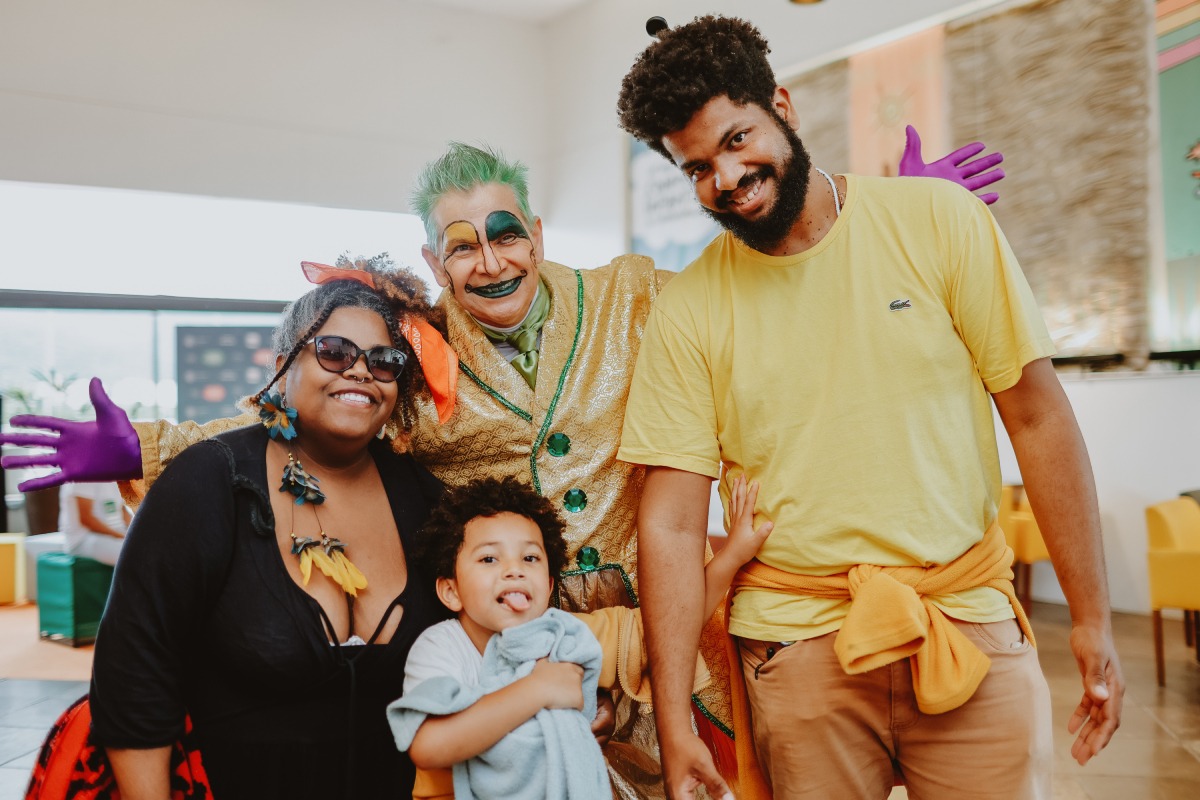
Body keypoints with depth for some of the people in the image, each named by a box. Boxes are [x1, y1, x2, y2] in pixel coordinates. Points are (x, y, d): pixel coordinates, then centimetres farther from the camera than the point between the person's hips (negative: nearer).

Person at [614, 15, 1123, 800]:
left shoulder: (941, 221, -4)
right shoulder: (687, 309, -3)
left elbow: (1039, 416, -2)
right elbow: (672, 524, -5)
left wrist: (1093, 620, -3)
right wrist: (674, 723, -6)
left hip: (971, 616, 0)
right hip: (797, 640, 0)